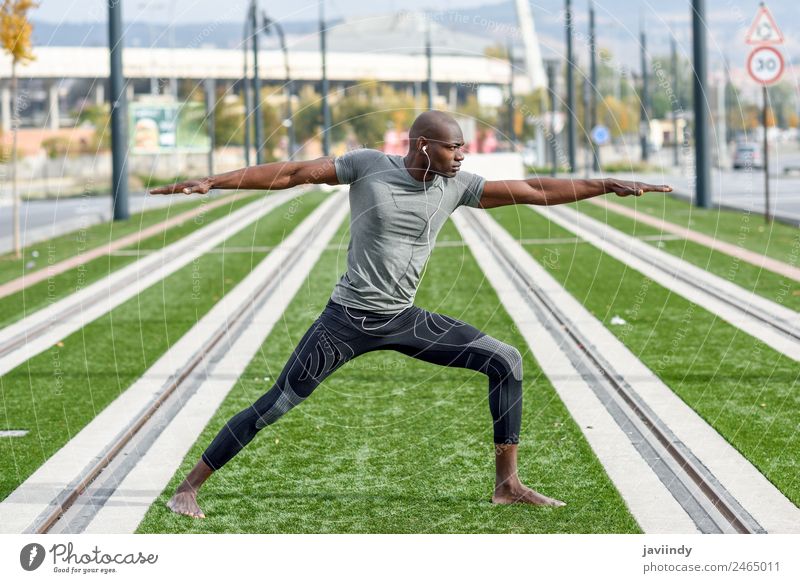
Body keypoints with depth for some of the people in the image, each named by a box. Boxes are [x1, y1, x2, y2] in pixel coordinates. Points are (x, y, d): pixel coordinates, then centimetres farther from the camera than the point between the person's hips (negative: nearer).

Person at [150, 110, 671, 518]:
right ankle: (188, 489, 4)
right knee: (275, 406, -7)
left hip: (404, 320, 4)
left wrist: (609, 185, -3)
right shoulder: (368, 165, -10)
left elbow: (536, 191, 1)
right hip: (348, 318, -4)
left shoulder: (456, 185, -1)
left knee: (506, 361, -4)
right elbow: (288, 174, -8)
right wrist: (211, 182, -13)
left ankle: (508, 484, 2)